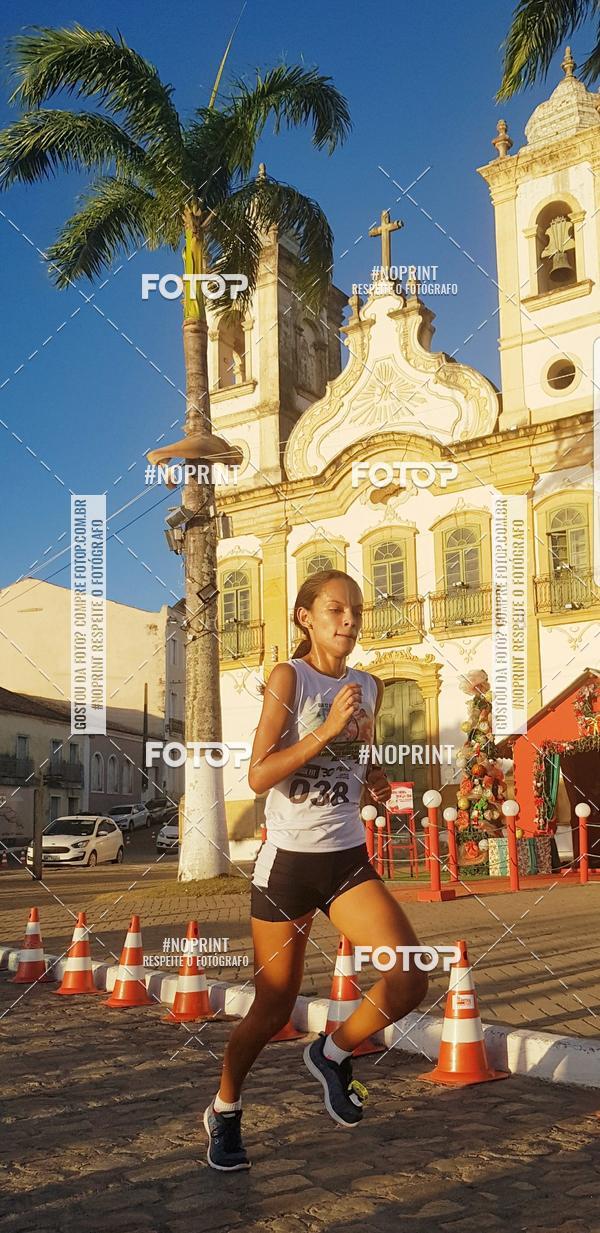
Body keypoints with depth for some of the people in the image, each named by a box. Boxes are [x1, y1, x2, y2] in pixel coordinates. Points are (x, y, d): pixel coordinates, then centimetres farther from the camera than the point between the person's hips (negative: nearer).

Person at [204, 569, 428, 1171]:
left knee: (411, 978, -13)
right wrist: (328, 727, -24)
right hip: (287, 860, -4)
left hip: (348, 860, 4)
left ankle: (331, 1053, 15)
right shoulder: (289, 676, -9)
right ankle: (224, 1111, 33)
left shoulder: (369, 687, 8)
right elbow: (259, 774, -18)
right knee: (273, 1009, 6)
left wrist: (374, 785, 2)